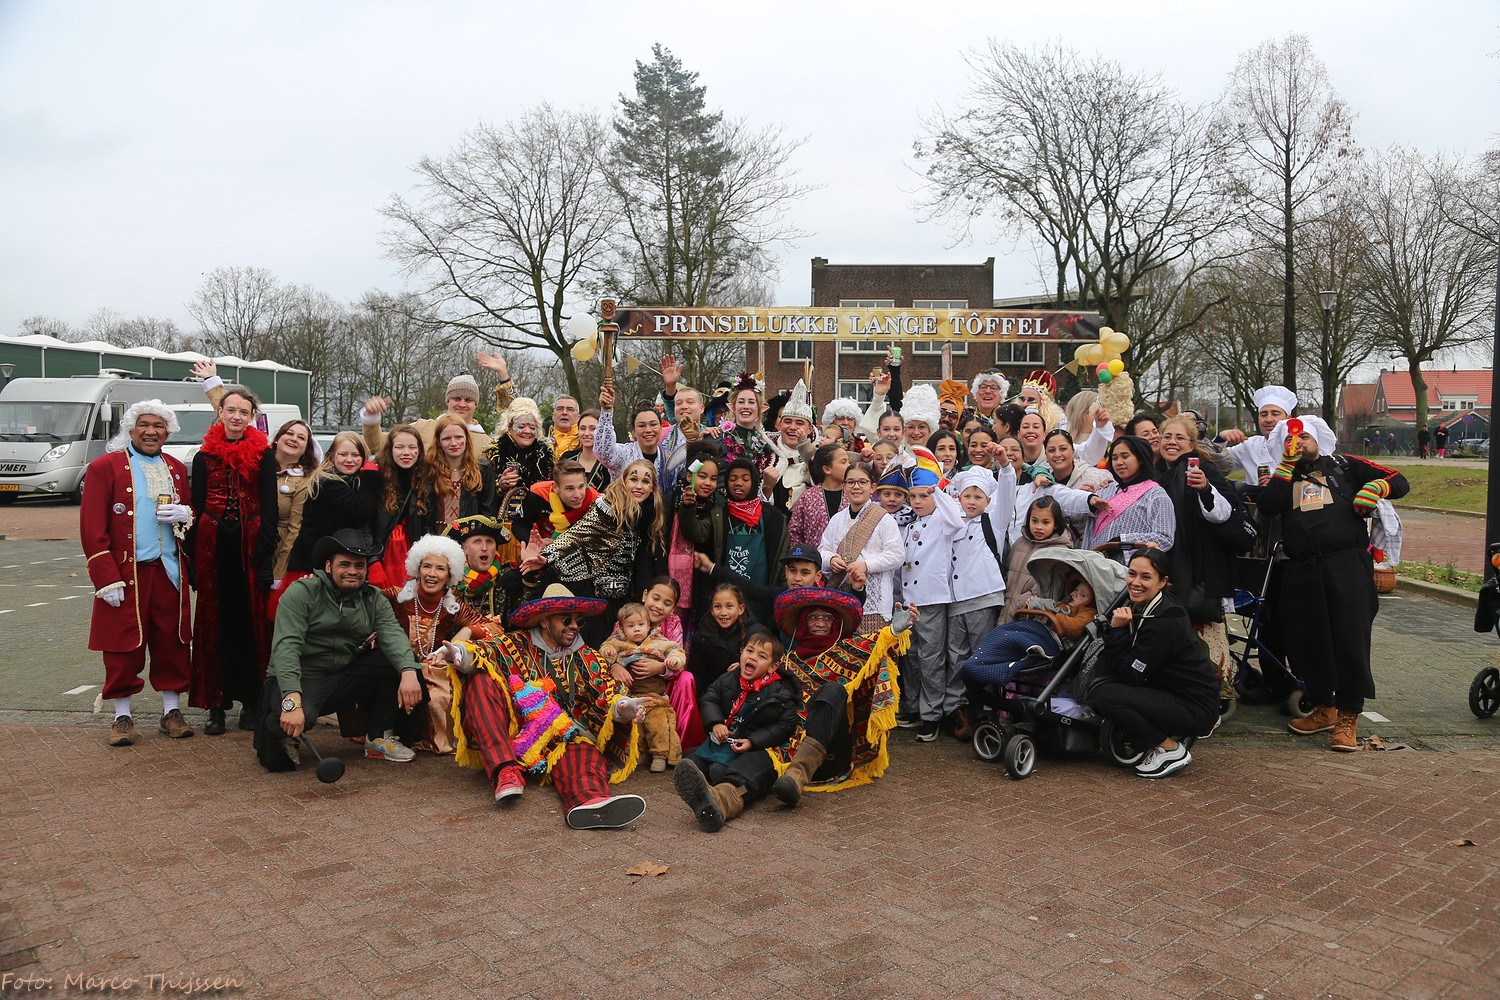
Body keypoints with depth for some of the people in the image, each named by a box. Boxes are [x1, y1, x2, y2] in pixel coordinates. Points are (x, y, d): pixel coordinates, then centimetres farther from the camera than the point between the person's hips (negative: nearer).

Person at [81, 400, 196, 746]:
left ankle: (172, 710, 17)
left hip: (169, 572, 4)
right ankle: (122, 716, 14)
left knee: (172, 643, 6)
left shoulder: (177, 469, 14)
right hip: (125, 574, -4)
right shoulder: (104, 468, -1)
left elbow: (192, 513, 23)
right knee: (124, 646, 2)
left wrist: (185, 515, -4)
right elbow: (92, 529, -7)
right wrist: (107, 579, -13)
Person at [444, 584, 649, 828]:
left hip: (562, 738, 1)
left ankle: (591, 799, -68)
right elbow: (485, 650, -7)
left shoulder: (588, 660, 18)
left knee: (580, 751, -33)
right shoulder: (517, 645, 11)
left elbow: (610, 695, 5)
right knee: (481, 678, -21)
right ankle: (506, 771, -35)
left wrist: (623, 707, -20)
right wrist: (459, 653, -31)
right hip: (506, 736, 0)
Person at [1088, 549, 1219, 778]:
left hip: (1195, 708, -9)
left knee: (1103, 696, -21)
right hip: (1169, 694, 9)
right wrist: (1116, 628, -10)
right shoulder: (1139, 606, 2)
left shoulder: (1163, 622, -24)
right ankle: (1171, 735, 11)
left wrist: (1117, 630, -22)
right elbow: (1115, 667, 5)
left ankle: (1171, 750, -5)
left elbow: (1132, 676, -21)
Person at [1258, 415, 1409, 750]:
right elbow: (1267, 506, 0)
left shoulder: (1344, 465, 15)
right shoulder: (1285, 475, 20)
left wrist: (1373, 488, -7)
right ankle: (1324, 707, 25)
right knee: (1307, 642, 7)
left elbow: (1398, 481, 13)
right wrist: (1288, 462, 1)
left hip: (1347, 567, -3)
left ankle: (1348, 717, 2)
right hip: (1301, 571, 3)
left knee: (1350, 640, -8)